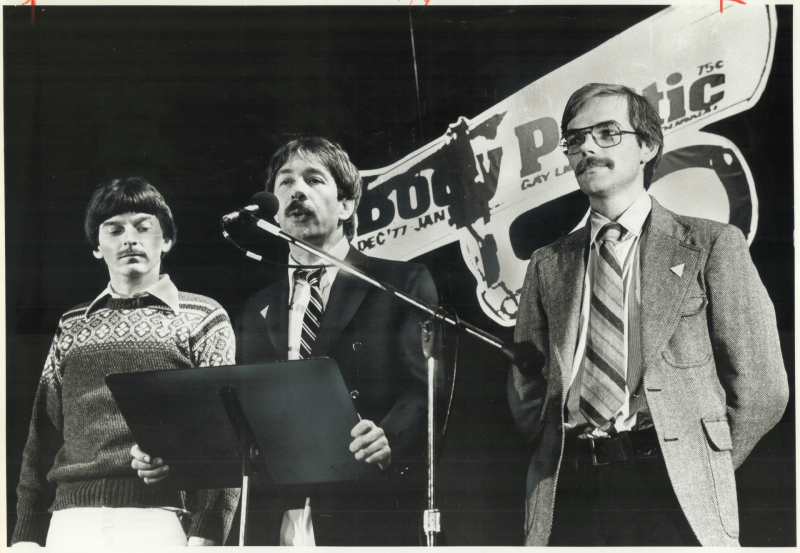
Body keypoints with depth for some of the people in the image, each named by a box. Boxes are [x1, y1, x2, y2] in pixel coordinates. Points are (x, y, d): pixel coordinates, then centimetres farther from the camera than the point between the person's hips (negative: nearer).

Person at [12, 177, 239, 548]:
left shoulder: (202, 318, 7)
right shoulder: (72, 327, 16)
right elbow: (43, 435, 15)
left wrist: (205, 535, -11)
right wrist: (27, 535, 6)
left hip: (159, 517, -3)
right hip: (71, 519, 3)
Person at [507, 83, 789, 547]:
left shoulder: (712, 245, 6)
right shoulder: (547, 264, 16)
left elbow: (761, 389, 4)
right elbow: (526, 389, 18)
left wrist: (703, 472, 1)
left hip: (673, 500, -2)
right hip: (568, 494, 3)